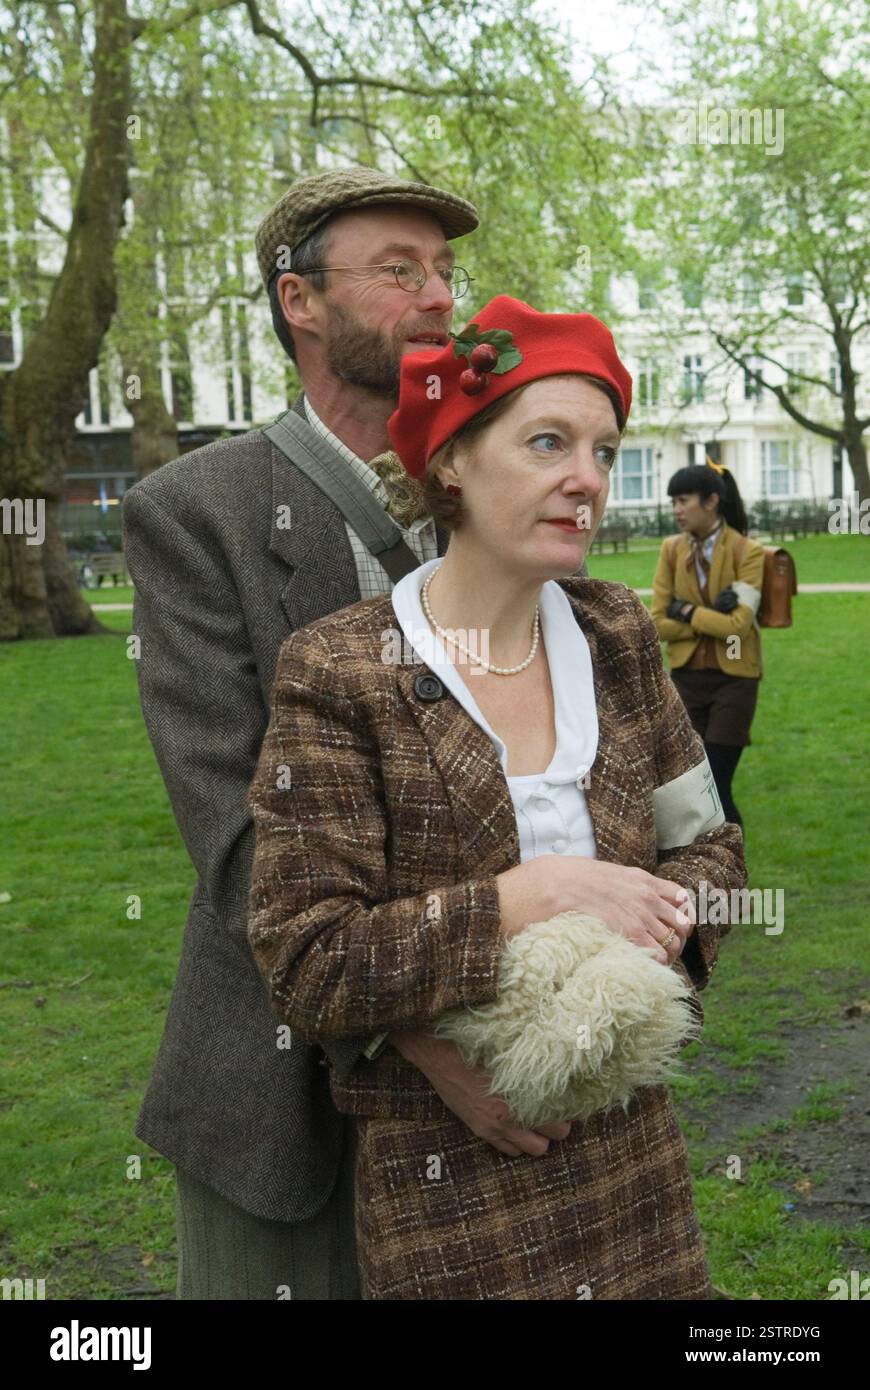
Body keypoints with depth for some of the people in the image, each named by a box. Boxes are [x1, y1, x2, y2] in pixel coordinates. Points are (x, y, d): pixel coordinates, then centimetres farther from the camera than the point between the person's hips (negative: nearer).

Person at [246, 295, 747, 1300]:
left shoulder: (615, 632, 2)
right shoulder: (338, 674, -14)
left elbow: (707, 841, 8)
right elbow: (307, 970, -17)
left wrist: (658, 932, -14)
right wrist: (530, 898, -23)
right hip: (447, 1172, -5)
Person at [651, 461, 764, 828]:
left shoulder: (747, 552, -11)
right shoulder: (672, 550, 2)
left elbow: (738, 625, -19)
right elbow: (659, 623, -2)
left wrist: (686, 611, -11)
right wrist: (711, 617, -12)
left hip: (733, 680, -4)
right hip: (686, 678, 5)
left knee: (715, 788, -7)